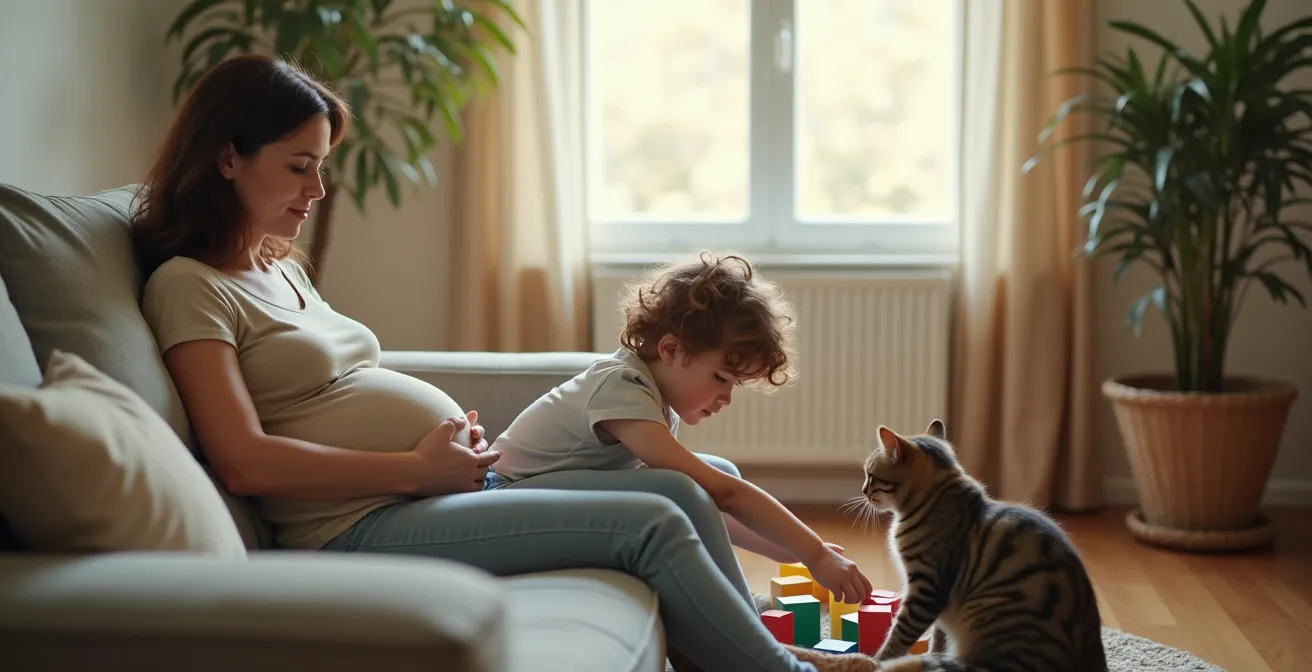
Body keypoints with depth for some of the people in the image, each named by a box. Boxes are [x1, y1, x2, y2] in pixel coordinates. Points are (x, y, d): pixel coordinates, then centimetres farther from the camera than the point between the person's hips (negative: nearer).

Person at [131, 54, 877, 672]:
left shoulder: (283, 266, 19)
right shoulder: (189, 286, -8)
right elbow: (245, 461, -18)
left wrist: (457, 436, 1)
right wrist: (420, 466, -17)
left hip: (447, 486, 9)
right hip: (363, 523, -9)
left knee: (681, 490, 1)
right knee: (653, 525, -16)